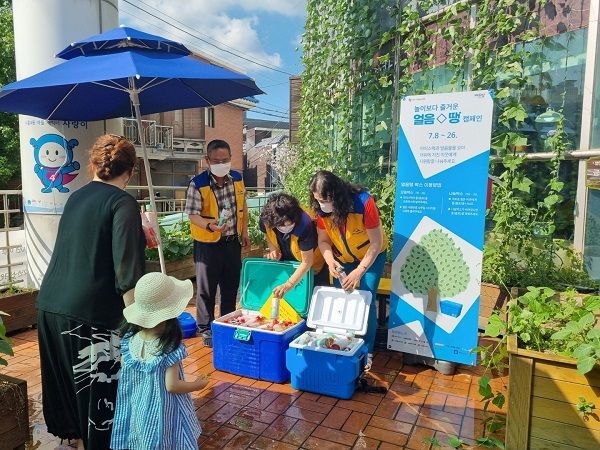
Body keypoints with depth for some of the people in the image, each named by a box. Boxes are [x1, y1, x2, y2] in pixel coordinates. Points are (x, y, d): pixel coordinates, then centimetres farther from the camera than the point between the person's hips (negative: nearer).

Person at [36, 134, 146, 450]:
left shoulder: (76, 197, 10)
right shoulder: (123, 203, -11)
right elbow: (127, 271, -19)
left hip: (51, 305, 8)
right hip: (89, 312, -8)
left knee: (66, 376, 23)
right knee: (101, 386, 7)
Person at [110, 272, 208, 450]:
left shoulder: (130, 338, -10)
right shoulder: (171, 348, -26)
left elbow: (124, 372, 2)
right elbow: (172, 386, -23)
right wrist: (199, 384, -8)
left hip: (134, 406, 5)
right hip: (161, 410, -5)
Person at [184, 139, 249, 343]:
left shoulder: (237, 178, -1)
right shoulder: (198, 183, -17)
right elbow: (193, 215, -17)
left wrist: (244, 231, 10)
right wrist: (209, 225, -35)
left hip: (232, 241, 5)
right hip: (208, 243, -5)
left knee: (231, 284, 17)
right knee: (206, 287, 7)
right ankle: (205, 329, 24)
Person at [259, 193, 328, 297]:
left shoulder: (304, 225, -39)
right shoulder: (266, 219, -26)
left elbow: (307, 262, -32)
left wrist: (288, 285, -38)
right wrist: (273, 250, -19)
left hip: (312, 266, -4)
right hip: (285, 262, 4)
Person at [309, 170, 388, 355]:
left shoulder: (364, 202, -33)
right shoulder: (321, 209, -21)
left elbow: (376, 243, -28)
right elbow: (323, 240, -10)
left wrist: (359, 272, -34)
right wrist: (330, 261, -30)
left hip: (371, 256, -4)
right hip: (342, 259, 4)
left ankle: (366, 351, 7)